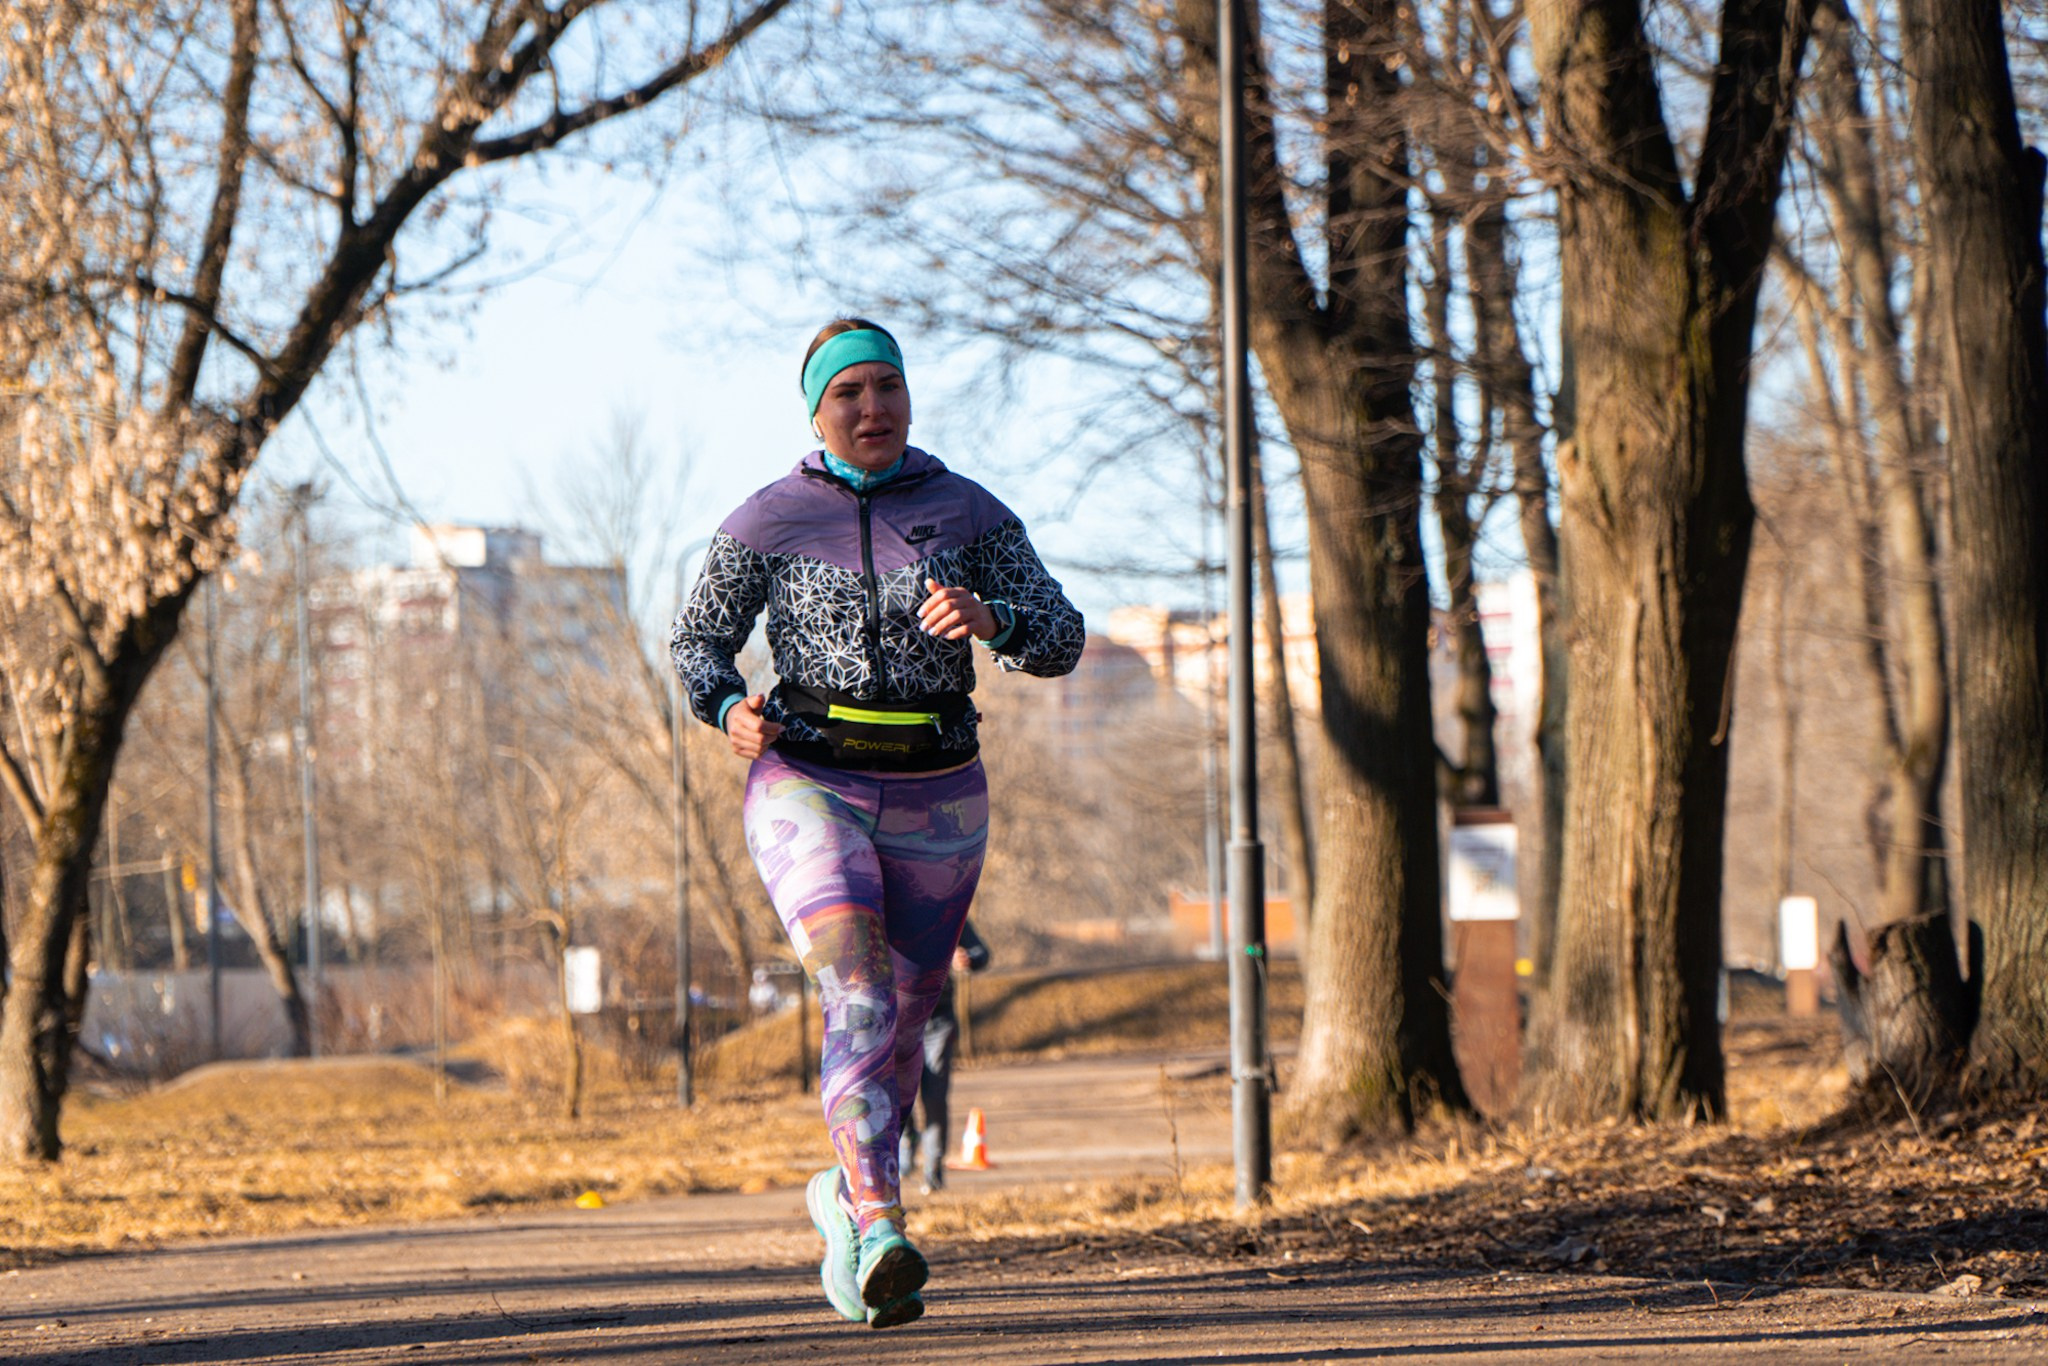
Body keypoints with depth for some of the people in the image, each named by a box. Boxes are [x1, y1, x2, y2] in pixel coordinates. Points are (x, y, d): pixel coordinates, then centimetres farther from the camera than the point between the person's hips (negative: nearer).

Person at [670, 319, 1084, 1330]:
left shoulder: (968, 514, 3)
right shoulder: (769, 522, 0)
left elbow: (1062, 637, -1)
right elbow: (696, 637, 10)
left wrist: (989, 619, -23)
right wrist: (727, 709, -11)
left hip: (936, 800, 3)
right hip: (808, 783, -3)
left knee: (901, 1020, 14)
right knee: (859, 995, -24)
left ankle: (845, 1193, 42)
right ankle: (883, 1232, -35)